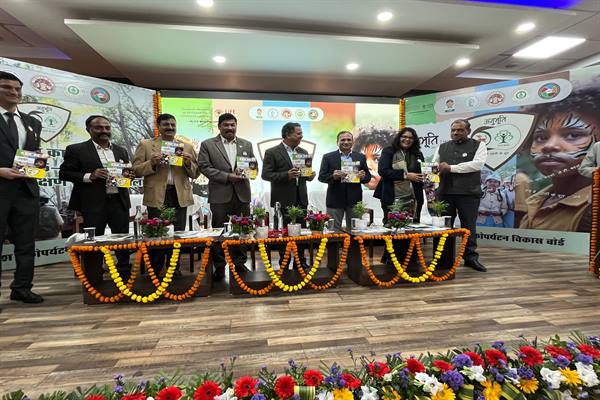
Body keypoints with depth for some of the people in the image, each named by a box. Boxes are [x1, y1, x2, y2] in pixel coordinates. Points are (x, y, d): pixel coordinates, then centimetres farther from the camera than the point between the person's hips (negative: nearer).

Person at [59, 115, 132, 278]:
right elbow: (64, 173, -1)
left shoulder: (121, 151, 14)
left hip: (120, 202, 4)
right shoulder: (76, 150, 2)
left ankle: (125, 274, 22)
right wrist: (89, 176, -16)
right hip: (93, 204, -3)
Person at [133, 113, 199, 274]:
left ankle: (174, 268, 22)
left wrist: (189, 163, -10)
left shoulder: (187, 147, 12)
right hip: (156, 196, -1)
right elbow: (136, 170, 2)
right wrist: (152, 163, -15)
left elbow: (195, 174, 10)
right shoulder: (145, 144, 7)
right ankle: (155, 271, 19)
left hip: (180, 196, 2)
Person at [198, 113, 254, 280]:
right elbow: (204, 167, -4)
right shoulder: (207, 144, 4)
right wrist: (227, 176, -13)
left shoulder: (246, 145, 13)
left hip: (242, 194, 3)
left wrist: (244, 172, -9)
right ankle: (219, 266, 16)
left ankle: (240, 263, 21)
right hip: (219, 195, -2)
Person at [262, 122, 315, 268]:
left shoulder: (303, 152, 12)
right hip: (283, 200, -5)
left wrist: (310, 175, -5)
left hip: (301, 198, 5)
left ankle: (300, 261, 24)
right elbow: (265, 174, -9)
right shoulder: (272, 152, -5)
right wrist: (286, 175, -22)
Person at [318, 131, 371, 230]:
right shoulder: (328, 157, 3)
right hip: (335, 200, -2)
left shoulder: (361, 157, 10)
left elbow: (368, 177, 11)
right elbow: (321, 177, -1)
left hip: (354, 201, 2)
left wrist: (363, 176, -12)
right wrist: (333, 176, -20)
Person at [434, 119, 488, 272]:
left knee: (469, 226, 4)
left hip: (468, 193, -3)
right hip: (445, 192, 3)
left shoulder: (478, 145, 5)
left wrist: (451, 168, -12)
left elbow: (477, 164, -11)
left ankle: (471, 257, 16)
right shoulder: (442, 147, 17)